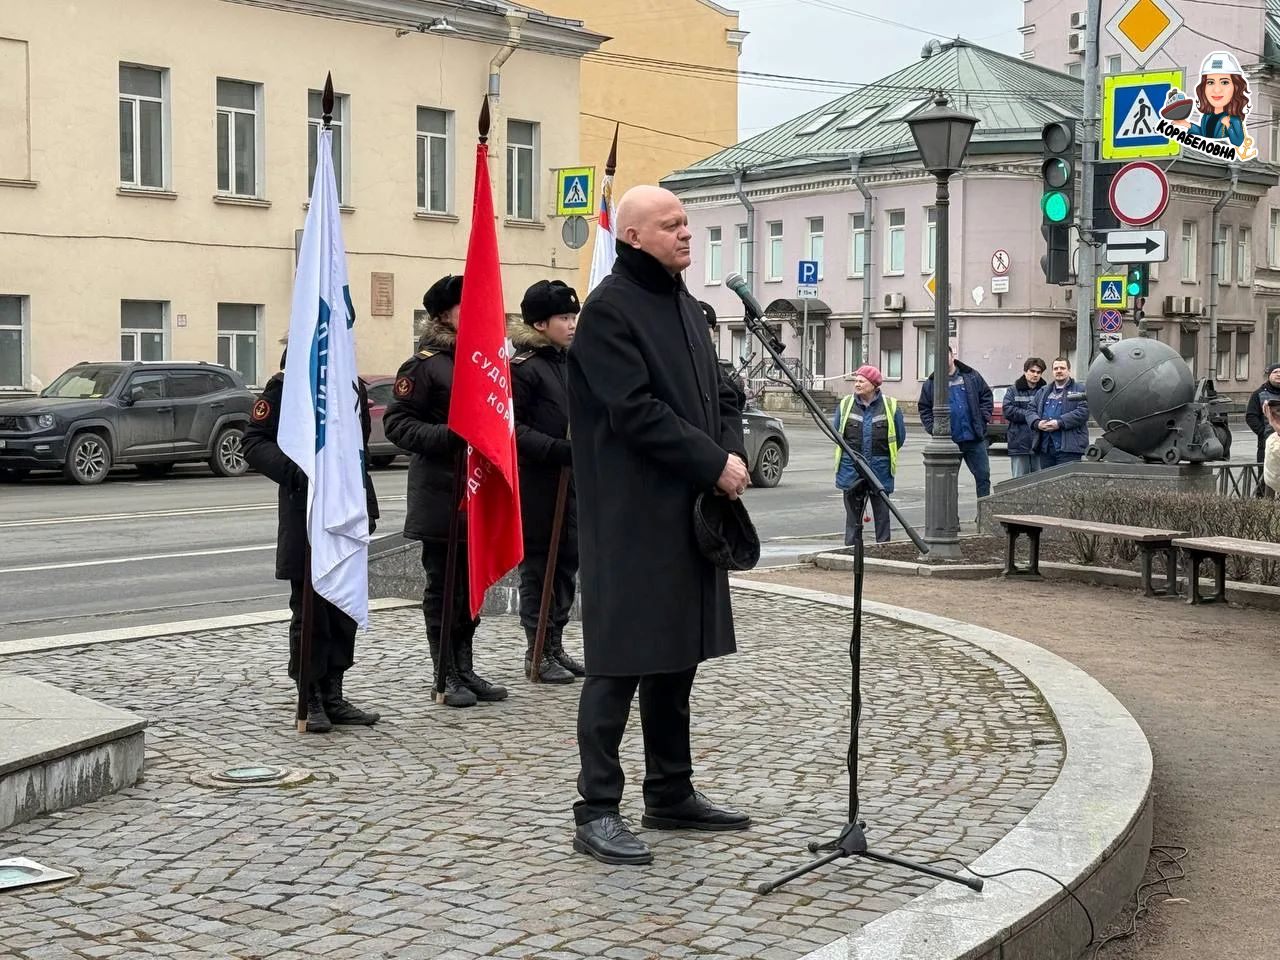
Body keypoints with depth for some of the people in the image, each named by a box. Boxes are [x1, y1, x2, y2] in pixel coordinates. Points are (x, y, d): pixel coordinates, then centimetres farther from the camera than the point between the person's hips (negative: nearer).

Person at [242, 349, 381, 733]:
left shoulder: (354, 386, 14)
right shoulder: (286, 386, -5)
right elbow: (255, 443, -10)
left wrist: (367, 507, 16)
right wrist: (297, 471, -24)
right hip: (305, 514, -6)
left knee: (345, 608, 9)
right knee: (310, 610, 0)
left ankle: (333, 697, 20)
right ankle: (310, 701, 11)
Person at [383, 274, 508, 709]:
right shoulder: (424, 364, -7)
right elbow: (396, 422, -11)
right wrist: (447, 436, -22)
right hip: (440, 496, -7)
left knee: (472, 584, 11)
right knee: (443, 585, 1)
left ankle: (465, 669, 20)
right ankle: (447, 676, 10)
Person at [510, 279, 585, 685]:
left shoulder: (569, 362, 15)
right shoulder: (522, 365, -10)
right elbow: (512, 428, -16)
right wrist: (559, 449, -24)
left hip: (570, 481, 8)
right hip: (536, 483, -8)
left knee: (567, 562, 11)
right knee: (538, 565, -1)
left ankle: (555, 645, 22)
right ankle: (538, 654, 7)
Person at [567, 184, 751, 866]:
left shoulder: (686, 307, 17)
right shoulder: (609, 309, -11)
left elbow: (721, 396, 18)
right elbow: (636, 412, -19)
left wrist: (733, 456, -1)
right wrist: (714, 463, -16)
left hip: (690, 514, 9)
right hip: (631, 521, -9)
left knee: (676, 658, 15)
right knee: (619, 664, -5)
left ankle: (671, 795, 25)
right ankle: (596, 812, 2)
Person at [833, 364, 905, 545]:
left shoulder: (890, 406, 0)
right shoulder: (845, 404, 5)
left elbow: (900, 436, 8)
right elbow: (836, 432, 16)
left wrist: (882, 455, 11)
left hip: (880, 469, -1)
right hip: (851, 468, 1)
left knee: (882, 510, 3)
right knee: (853, 510, 5)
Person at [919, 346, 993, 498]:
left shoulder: (971, 376, 5)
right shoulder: (931, 384, 3)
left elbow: (986, 396, 10)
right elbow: (924, 409, 5)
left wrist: (984, 416, -2)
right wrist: (933, 428, -7)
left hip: (975, 439, 1)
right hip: (949, 441, -1)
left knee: (983, 475, 3)